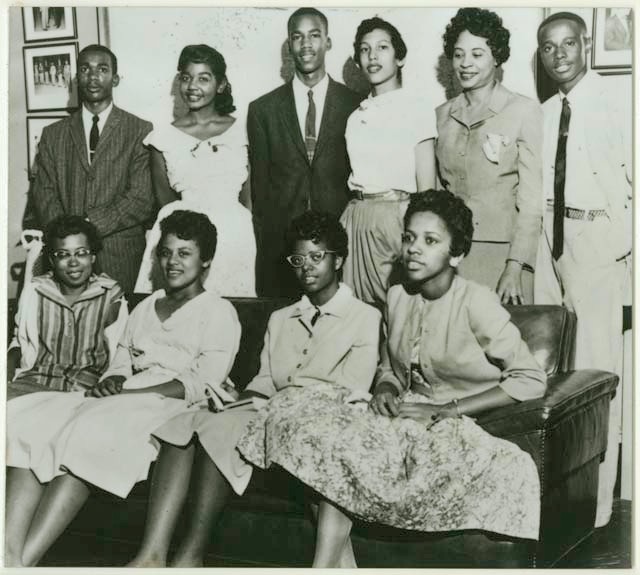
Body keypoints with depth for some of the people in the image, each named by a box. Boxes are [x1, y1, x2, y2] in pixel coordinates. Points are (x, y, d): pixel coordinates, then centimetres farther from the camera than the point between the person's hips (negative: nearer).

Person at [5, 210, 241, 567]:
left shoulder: (218, 312, 8)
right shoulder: (145, 308, 28)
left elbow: (201, 384, -5)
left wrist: (127, 394, -14)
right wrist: (111, 383, -4)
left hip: (174, 407, -6)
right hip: (124, 404, 6)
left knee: (92, 429, -36)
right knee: (24, 419, -22)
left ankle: (24, 561, -41)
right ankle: (11, 557, -39)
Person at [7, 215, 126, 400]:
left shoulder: (110, 295, 5)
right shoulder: (34, 291, 10)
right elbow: (20, 340, 20)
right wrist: (10, 363, -1)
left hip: (88, 386, -2)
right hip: (35, 381, 2)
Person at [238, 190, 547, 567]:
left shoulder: (476, 303, -11)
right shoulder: (398, 297, 7)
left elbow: (532, 380, -14)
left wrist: (444, 411, -15)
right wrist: (385, 388, -3)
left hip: (455, 425, -4)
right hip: (405, 419, 4)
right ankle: (327, 563, -21)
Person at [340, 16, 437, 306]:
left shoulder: (416, 109, -2)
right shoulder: (356, 116, 13)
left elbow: (426, 189, -5)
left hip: (396, 216, -5)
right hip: (355, 218, 5)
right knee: (359, 307, 6)